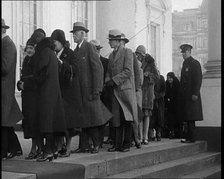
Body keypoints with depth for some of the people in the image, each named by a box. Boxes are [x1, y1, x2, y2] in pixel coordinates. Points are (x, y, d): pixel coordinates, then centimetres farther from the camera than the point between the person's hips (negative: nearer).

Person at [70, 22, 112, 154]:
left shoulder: (90, 47, -7)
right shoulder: (76, 51, 15)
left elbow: (98, 68, -13)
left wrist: (96, 90, -17)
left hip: (90, 89, -7)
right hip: (79, 90, 7)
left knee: (92, 117, -2)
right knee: (83, 118, 8)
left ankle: (96, 144, 9)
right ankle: (84, 145, 12)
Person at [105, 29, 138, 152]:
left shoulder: (127, 52, -3)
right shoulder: (111, 55, 20)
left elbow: (128, 71, -12)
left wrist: (114, 80, -15)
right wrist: (107, 81, 1)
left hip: (126, 88, -6)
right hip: (115, 90, 7)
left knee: (127, 118, -4)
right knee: (116, 117, 4)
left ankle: (127, 143, 1)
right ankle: (117, 143, 8)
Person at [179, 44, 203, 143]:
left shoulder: (195, 63, -6)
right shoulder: (185, 63, 18)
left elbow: (198, 79, -12)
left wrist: (195, 93, -18)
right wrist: (181, 93, 12)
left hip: (191, 95, -8)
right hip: (185, 94, 8)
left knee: (191, 116, -7)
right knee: (187, 116, 7)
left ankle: (191, 137, -4)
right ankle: (189, 136, 12)